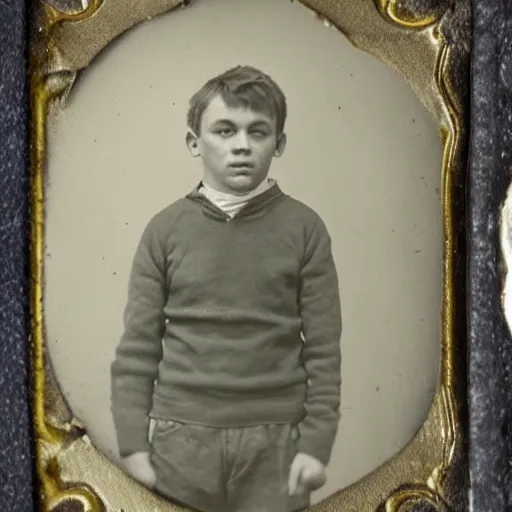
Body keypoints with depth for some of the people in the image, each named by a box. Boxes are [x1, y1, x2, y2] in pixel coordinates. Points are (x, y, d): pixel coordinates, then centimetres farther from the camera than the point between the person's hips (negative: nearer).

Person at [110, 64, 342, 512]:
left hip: (275, 442, 0)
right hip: (181, 442, 1)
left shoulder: (304, 229, -1)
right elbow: (137, 348, 2)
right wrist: (133, 445, -2)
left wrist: (317, 443, -4)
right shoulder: (165, 230, 0)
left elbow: (323, 348, 0)